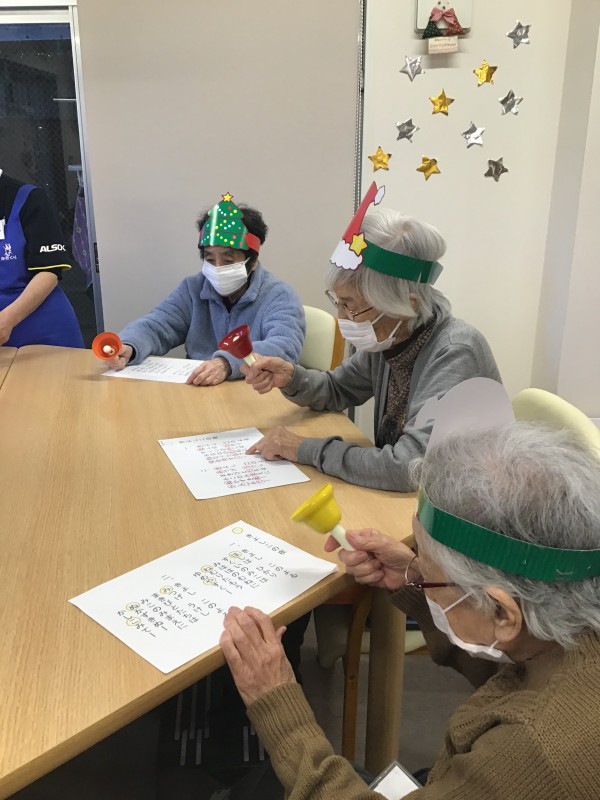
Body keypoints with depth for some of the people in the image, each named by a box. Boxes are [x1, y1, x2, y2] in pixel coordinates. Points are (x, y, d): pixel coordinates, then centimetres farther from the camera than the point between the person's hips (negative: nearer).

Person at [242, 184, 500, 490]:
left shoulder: (454, 354, -25)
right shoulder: (387, 338, -5)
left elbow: (408, 467, -33)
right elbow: (337, 390, 12)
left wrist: (305, 449, -23)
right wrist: (291, 378, -8)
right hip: (399, 498, 6)